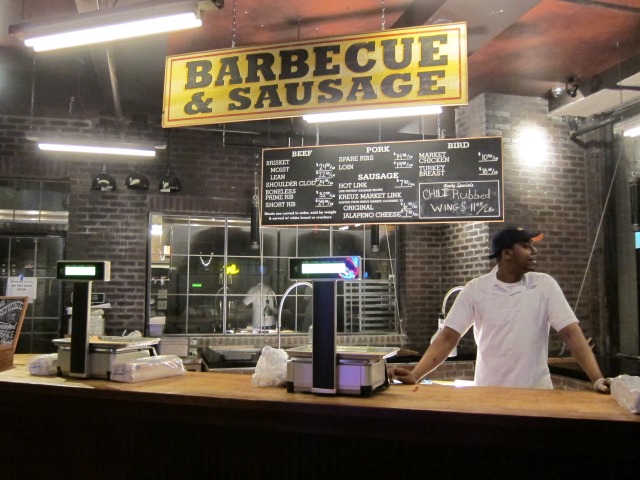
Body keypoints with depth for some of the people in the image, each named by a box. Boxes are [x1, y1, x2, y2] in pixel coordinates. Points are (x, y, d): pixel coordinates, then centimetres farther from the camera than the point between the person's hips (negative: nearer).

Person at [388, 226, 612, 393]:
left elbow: (571, 333, -7)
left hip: (535, 391, 1)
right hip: (488, 392, 0)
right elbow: (448, 337, -9)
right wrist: (415, 375, -20)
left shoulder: (545, 285, -3)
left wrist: (598, 379, -20)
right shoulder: (475, 289, -6)